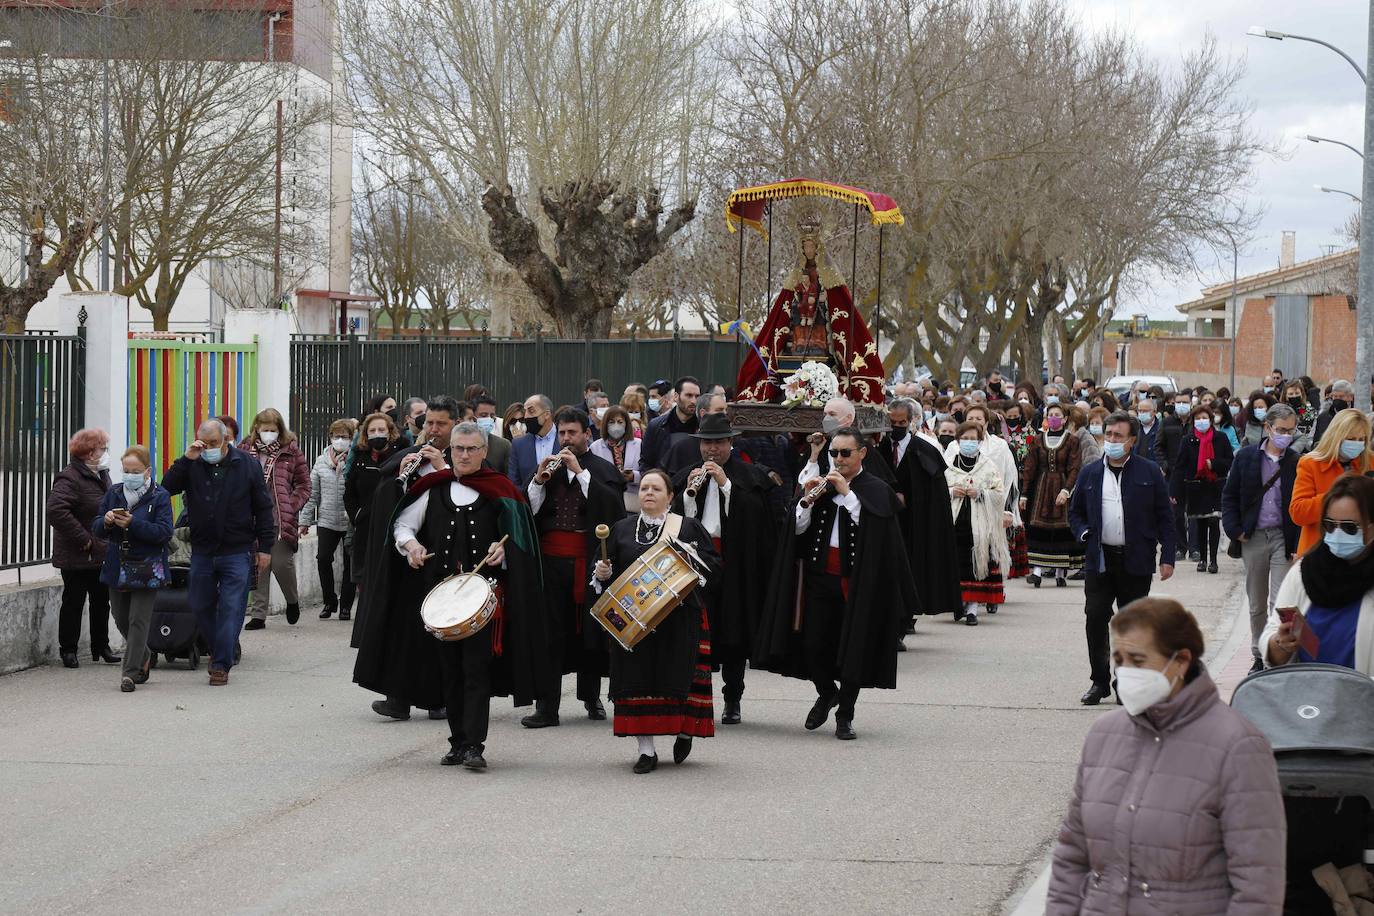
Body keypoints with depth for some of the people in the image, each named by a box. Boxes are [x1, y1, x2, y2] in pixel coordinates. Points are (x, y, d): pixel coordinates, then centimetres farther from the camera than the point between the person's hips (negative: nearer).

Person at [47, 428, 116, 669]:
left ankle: (101, 648, 25)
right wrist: (83, 539, -25)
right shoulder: (70, 478, -17)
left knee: (101, 602, 14)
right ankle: (68, 649, 10)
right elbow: (56, 511, -30)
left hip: (101, 555, 8)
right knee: (73, 602, 1)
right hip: (77, 558, -8)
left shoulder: (101, 476, 12)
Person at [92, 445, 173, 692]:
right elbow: (97, 530, 7)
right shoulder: (113, 493, 7)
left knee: (138, 620, -6)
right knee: (122, 620, 14)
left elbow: (164, 532, -16)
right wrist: (106, 521, -17)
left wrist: (132, 524, -26)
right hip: (117, 567, 5)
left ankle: (130, 671, -2)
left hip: (146, 568, -5)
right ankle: (143, 658, 35)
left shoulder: (159, 497, -7)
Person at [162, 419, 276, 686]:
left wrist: (265, 548, 0)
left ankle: (221, 664, 0)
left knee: (231, 609, -6)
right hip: (202, 551, 3)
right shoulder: (192, 465, 2)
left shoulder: (247, 464, -1)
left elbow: (264, 509, 3)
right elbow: (167, 487, -10)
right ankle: (217, 649, 32)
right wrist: (186, 460, -18)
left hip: (237, 552, -3)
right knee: (200, 606, 10)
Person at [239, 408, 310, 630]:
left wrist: (290, 507, -7)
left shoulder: (291, 452, 3)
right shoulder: (244, 450, 7)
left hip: (280, 519, -2)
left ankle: (292, 601, 22)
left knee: (281, 563, -6)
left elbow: (304, 485, 5)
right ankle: (258, 614, 9)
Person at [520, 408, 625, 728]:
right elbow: (526, 511, 7)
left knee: (589, 631, 7)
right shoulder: (547, 468, 15)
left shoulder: (604, 470, 6)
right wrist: (538, 480, -9)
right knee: (550, 632, -3)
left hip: (588, 558, -2)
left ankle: (591, 698, 23)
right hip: (550, 560, 2)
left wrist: (580, 472, -15)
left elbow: (613, 505, -13)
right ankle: (547, 706, -4)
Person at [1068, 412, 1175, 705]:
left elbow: (1165, 516, 3)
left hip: (1136, 561, -2)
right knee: (1095, 618, -4)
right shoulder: (1090, 473, 9)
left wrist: (1167, 557, -3)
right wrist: (1085, 534, -3)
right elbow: (1075, 512, 18)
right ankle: (1100, 682, 5)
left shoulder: (1149, 472, 2)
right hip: (1099, 559, 2)